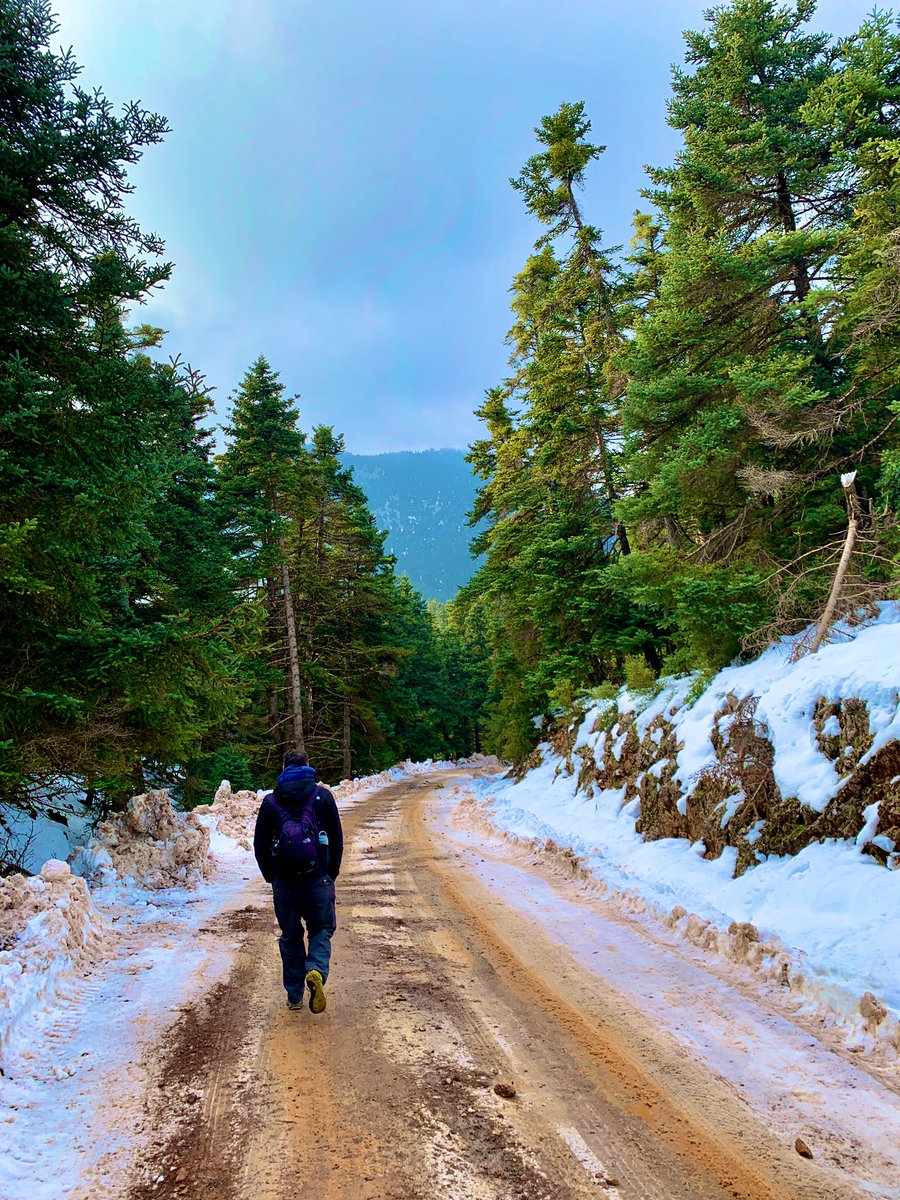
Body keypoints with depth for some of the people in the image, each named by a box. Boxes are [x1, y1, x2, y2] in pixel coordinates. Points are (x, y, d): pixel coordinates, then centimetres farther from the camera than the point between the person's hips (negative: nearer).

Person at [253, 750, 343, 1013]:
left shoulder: (270, 801, 1)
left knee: (290, 935, 14)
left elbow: (260, 846, 4)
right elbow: (337, 840, 3)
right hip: (318, 879, -1)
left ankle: (295, 996, 18)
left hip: (284, 881, 1)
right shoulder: (323, 796, -1)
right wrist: (332, 873, 14)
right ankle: (316, 971, -15)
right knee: (321, 929, 12)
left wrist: (272, 878, 15)